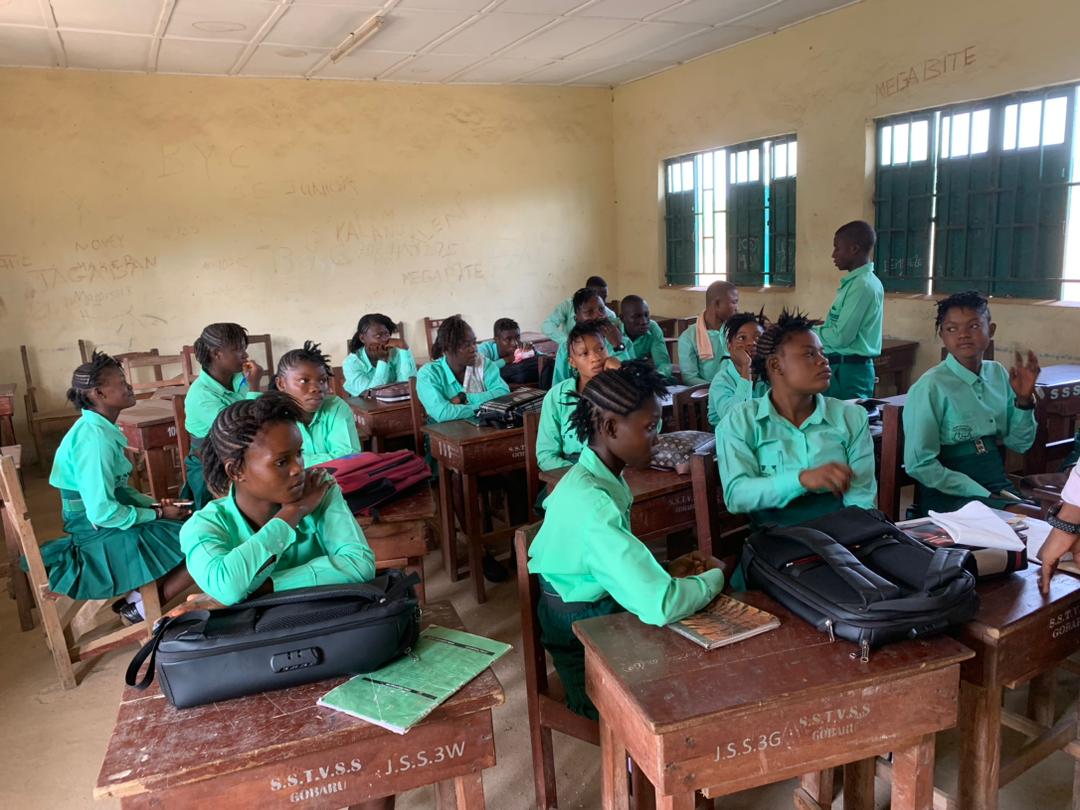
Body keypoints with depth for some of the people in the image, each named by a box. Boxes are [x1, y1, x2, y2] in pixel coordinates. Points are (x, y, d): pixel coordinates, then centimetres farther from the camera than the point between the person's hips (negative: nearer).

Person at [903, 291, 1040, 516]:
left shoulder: (999, 374, 6)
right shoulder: (930, 387, -13)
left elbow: (1020, 444, 14)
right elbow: (919, 465, -14)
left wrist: (1024, 400, -3)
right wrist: (986, 496, -16)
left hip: (1000, 487, 7)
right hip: (949, 495, -7)